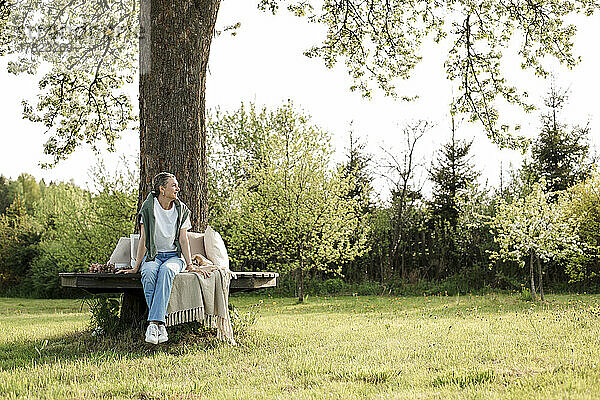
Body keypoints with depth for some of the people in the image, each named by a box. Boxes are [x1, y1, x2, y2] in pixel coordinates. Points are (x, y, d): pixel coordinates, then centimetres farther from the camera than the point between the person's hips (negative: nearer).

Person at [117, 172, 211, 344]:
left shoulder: (181, 210, 4)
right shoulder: (148, 207, -3)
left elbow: (183, 240, 3)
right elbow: (143, 239, -4)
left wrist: (190, 266, -8)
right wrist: (136, 267, -8)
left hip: (174, 256, 1)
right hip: (152, 256, -1)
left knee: (166, 270, -37)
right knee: (148, 273, -37)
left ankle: (153, 322, -46)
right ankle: (160, 325, -40)